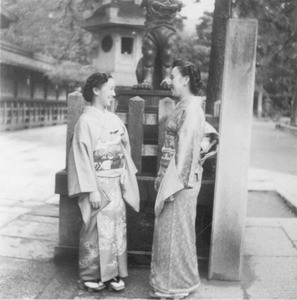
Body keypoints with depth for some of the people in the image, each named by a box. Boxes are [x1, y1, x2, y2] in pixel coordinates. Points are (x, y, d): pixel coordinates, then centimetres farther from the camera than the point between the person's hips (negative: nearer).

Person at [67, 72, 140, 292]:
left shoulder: (115, 120, 8)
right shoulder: (86, 121, -10)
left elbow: (125, 150, 13)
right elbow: (83, 158, -14)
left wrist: (126, 180, 8)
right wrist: (91, 190, -17)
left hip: (116, 183, 6)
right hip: (98, 184, -6)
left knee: (117, 227, 10)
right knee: (95, 230, 3)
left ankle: (112, 273, 22)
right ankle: (90, 276, 19)